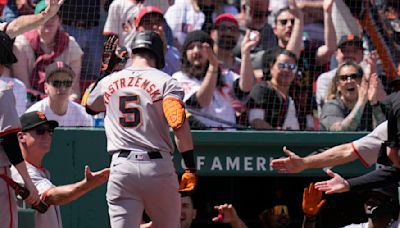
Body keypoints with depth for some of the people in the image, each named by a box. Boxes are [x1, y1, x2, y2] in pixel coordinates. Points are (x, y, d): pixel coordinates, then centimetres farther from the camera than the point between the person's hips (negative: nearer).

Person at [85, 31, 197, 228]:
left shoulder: (108, 82, 12)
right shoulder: (165, 82, 0)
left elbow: (88, 107, 34)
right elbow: (179, 125, -13)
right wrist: (190, 168, -11)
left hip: (121, 167, 2)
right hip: (158, 166, -2)